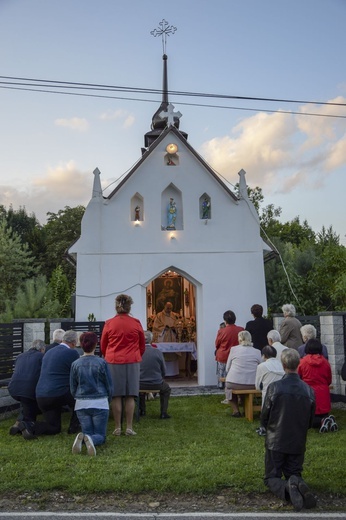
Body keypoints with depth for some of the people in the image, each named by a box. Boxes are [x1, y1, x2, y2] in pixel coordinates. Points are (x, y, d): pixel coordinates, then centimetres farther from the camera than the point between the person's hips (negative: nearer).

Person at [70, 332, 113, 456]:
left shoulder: (75, 364, -1)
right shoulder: (101, 363, -8)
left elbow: (72, 389, 5)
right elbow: (109, 386, -1)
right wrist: (107, 400, 17)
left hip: (81, 404, 3)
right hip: (100, 404, -2)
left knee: (88, 432, 15)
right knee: (100, 435, 7)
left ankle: (82, 438, -21)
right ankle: (91, 440, -28)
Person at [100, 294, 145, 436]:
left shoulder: (109, 323, -1)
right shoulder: (136, 323, 0)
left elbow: (103, 346, 9)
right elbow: (142, 345, 10)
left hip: (113, 362, 0)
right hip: (132, 362, 0)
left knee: (116, 396, 5)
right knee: (130, 396, 5)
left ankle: (117, 427, 7)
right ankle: (129, 427, 6)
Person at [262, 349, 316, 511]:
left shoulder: (274, 387, -19)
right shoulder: (309, 391, -10)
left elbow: (264, 417, -8)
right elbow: (310, 422, 2)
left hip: (276, 441, -2)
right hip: (298, 443, 2)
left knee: (271, 478, 13)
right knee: (294, 474, 20)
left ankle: (287, 489, -21)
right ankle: (297, 484, -16)